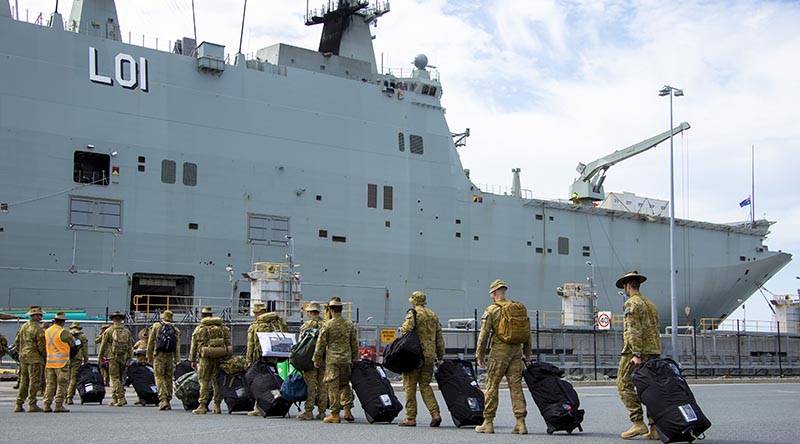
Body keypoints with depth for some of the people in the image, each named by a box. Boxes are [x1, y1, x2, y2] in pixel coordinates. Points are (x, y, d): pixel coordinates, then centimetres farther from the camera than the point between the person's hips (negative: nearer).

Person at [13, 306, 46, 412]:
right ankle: (32, 405, -6)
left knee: (23, 381, 12)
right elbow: (41, 345, -14)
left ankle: (19, 405, 11)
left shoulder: (23, 327, 12)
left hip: (23, 358, 8)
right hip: (35, 358, -8)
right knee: (34, 381, -4)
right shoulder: (38, 329, -12)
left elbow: (17, 342, 17)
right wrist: (46, 356, -1)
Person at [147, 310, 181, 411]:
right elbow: (177, 346, 4)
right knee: (169, 379, 10)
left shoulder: (156, 326, 5)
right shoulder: (175, 330, 10)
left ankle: (163, 400, -17)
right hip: (170, 357, 3)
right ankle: (168, 399, 12)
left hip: (159, 356, -3)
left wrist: (149, 356, 8)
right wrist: (177, 360, 3)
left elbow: (150, 343, 3)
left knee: (159, 378, -4)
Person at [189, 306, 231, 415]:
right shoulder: (223, 328, 12)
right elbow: (228, 344, 10)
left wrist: (192, 360, 8)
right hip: (219, 358, 4)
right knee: (217, 381, 8)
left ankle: (202, 406, -4)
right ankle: (217, 406, 9)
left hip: (205, 358, -3)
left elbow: (193, 346, 3)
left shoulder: (199, 329, 2)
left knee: (204, 381, -1)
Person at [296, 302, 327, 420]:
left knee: (310, 386, -2)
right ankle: (322, 412, 9)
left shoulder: (306, 326, -4)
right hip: (324, 360, 3)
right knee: (322, 386, 7)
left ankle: (309, 412, -3)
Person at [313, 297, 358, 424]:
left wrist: (317, 360, 5)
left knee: (333, 387, -1)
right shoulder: (349, 324, 7)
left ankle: (335, 414, 0)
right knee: (345, 385, 16)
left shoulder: (327, 325, -6)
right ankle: (348, 411, 10)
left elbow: (321, 343, -3)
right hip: (346, 360, 4)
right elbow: (355, 343, 12)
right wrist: (355, 360, 21)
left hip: (332, 360, -4)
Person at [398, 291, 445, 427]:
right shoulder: (433, 316, 16)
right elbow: (439, 339, 18)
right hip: (429, 356, 6)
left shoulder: (413, 313, -4)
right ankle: (435, 414, 0)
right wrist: (440, 357, 22)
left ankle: (410, 418, 2)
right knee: (425, 385, 14)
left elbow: (405, 330, -20)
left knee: (410, 386, 2)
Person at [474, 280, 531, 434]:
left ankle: (488, 423, 4)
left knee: (492, 386, 2)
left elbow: (484, 334, -7)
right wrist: (527, 354, 21)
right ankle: (520, 423, 0)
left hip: (499, 351, -4)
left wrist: (480, 355, -1)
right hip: (516, 351, 5)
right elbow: (527, 332, 14)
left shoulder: (491, 310, -3)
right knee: (516, 385, 5)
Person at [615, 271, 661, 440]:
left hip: (636, 352, -8)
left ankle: (638, 423, -14)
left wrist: (636, 354, -21)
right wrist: (655, 353, 21)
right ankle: (655, 427, 1)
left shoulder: (632, 303, -5)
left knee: (625, 386, -5)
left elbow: (634, 330, -16)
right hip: (654, 352, 8)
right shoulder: (650, 304, 22)